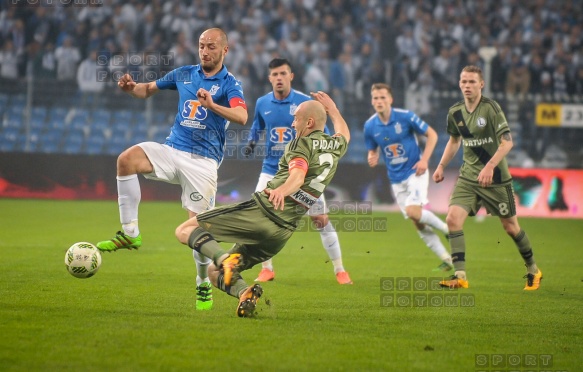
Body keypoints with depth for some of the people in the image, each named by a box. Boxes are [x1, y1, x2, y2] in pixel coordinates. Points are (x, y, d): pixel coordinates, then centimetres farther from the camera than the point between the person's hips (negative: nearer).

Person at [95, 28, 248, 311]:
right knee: (127, 159, -25)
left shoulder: (229, 84, -4)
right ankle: (130, 233, -20)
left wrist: (212, 106, -39)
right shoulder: (184, 74, 12)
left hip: (203, 160, -4)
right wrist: (131, 87, -1)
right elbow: (149, 89, 23)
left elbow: (241, 117, -22)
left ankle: (203, 285, 17)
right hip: (172, 150, 4)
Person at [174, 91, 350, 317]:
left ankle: (224, 259, -30)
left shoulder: (303, 143, -5)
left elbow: (297, 176, -24)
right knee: (215, 273, 16)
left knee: (185, 230, -4)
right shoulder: (335, 146, 16)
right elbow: (344, 134, 42)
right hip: (283, 231, 8)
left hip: (262, 209, -8)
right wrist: (332, 109, 53)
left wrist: (282, 190, -42)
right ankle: (245, 292, -16)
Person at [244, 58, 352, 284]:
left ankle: (340, 270, 11)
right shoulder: (262, 103, 0)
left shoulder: (305, 103, -11)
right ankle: (267, 270, 8)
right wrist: (252, 141, 2)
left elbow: (322, 133, -5)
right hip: (272, 170, 3)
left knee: (321, 219, -2)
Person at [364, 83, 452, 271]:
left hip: (415, 171, -4)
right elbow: (373, 150, 10)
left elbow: (432, 134, -5)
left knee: (413, 211, -25)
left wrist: (424, 160, -16)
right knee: (417, 223, 3)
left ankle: (448, 229, 0)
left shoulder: (405, 117, -14)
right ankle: (447, 260, 12)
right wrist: (372, 158, -14)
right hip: (396, 178, 5)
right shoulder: (370, 126, -3)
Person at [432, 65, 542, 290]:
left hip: (496, 178, -4)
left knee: (510, 226, 6)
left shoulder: (491, 108, -14)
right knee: (453, 218, -15)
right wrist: (441, 166, 13)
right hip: (468, 177, 4)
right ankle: (460, 276, -13)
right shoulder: (455, 112, 2)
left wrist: (490, 166, -28)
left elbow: (507, 141, -18)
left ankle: (533, 270, 28)